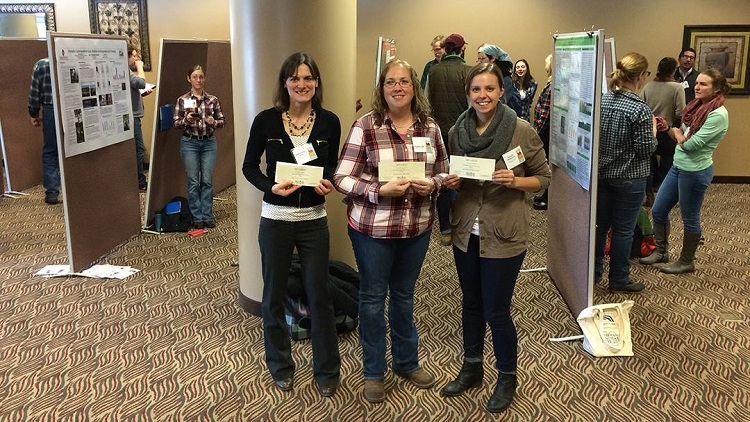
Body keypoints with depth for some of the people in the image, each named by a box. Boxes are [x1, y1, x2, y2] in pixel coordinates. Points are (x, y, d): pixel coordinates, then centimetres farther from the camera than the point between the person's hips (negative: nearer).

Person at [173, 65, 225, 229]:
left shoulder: (213, 100, 2)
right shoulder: (182, 100, -1)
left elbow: (222, 121, 6)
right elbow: (176, 124, -1)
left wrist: (213, 122, -14)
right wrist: (186, 120, -20)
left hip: (209, 143, 1)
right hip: (189, 143, -1)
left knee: (207, 180, 3)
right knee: (193, 181, 2)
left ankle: (207, 216, 12)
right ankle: (197, 217, 12)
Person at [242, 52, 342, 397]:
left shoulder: (329, 122, -3)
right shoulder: (266, 120, -8)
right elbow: (249, 167, 1)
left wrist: (327, 182, -12)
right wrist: (271, 187, -17)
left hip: (314, 220, 1)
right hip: (275, 219, 0)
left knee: (319, 295, 7)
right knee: (274, 295, 12)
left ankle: (326, 370, 25)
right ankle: (281, 366, 32)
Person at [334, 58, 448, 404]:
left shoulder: (430, 127, 2)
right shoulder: (365, 126, -11)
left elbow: (443, 172, 11)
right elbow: (342, 178, -11)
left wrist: (432, 185, -12)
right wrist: (381, 190, -24)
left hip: (417, 227, 4)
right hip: (373, 228, -3)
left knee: (404, 294, 20)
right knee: (373, 296, 10)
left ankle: (407, 361, 39)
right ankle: (374, 372, 28)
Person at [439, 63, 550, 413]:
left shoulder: (522, 131, -12)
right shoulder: (457, 131, 0)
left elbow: (543, 178, -3)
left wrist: (514, 181, -21)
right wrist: (451, 182, -8)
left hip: (504, 235, -4)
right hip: (465, 231, 4)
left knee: (496, 311, 4)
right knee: (471, 303, 18)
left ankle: (507, 378, 28)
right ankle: (472, 368, 38)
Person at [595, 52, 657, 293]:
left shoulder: (602, 99, -2)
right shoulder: (640, 109, -19)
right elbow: (646, 149, -16)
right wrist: (653, 131, 2)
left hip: (601, 173, 5)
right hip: (629, 178, -5)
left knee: (600, 224, 16)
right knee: (623, 230, 7)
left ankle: (594, 271, 28)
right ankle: (618, 280, 20)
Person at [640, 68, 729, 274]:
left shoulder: (718, 114, -19)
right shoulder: (697, 106, 7)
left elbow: (690, 144, -22)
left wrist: (676, 132, -5)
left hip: (695, 171, -8)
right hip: (678, 166, 9)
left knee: (690, 218, 7)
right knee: (658, 210, 13)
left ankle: (687, 261, 24)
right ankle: (661, 251, 31)